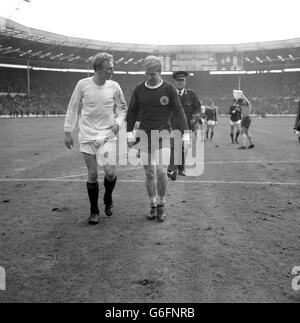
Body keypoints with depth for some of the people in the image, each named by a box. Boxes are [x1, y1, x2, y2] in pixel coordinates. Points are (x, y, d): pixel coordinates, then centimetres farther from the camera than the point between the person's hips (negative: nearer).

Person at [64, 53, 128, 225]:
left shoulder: (114, 86, -2)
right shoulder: (83, 84, -7)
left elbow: (123, 107, 13)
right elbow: (73, 109, 2)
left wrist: (119, 122, -5)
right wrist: (68, 132, 2)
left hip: (108, 136, 1)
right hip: (87, 136, -1)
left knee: (110, 172, -9)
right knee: (92, 174, 1)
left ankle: (108, 199, 24)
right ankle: (94, 211, 18)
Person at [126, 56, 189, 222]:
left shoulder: (169, 89, -3)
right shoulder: (139, 90, 3)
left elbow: (179, 112, -3)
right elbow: (132, 112, 11)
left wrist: (186, 135, -9)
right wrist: (130, 134, 6)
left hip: (163, 135, -2)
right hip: (145, 137, 2)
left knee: (161, 172, -11)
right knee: (149, 174, 4)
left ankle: (162, 206, 11)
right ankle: (153, 206, 20)